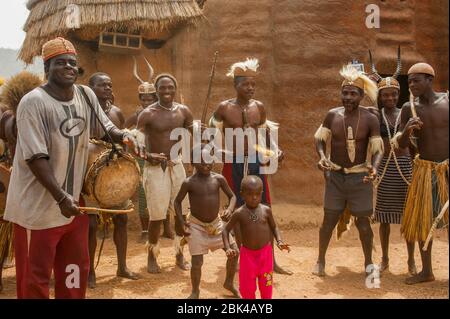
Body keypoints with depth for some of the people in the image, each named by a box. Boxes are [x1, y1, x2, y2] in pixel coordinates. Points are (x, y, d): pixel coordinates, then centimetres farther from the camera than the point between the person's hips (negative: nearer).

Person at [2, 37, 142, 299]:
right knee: (35, 278, 6)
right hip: (38, 208, -6)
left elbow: (105, 128, 15)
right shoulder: (33, 103, -17)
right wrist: (60, 197, -28)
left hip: (75, 202, 7)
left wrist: (124, 136, -8)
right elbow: (35, 157, -22)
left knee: (76, 271, 20)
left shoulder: (86, 95, 3)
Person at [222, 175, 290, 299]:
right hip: (247, 254, -1)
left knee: (266, 286, 11)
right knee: (247, 287, 9)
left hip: (265, 253, 1)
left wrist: (279, 241, -9)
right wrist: (228, 248, -15)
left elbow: (274, 227, 8)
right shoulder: (239, 213, -11)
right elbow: (226, 230, -2)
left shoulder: (266, 210, -7)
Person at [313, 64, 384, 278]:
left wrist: (374, 167, -27)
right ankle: (320, 260, 19)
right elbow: (320, 138, 5)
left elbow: (377, 149, -7)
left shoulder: (370, 119, -8)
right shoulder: (332, 115, -2)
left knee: (363, 221, 4)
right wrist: (322, 156, -15)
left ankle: (369, 263, 22)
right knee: (329, 219, 4)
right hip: (335, 175, 1)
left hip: (359, 176, -1)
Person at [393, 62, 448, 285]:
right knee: (422, 219, 7)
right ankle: (426, 271, 20)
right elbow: (401, 145, -3)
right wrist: (407, 130, -23)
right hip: (425, 169, 2)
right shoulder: (409, 108, -2)